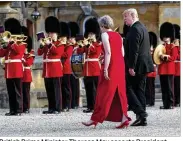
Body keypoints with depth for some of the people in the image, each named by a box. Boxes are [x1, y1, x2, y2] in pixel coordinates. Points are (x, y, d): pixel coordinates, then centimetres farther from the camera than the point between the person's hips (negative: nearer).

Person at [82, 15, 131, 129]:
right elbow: (122, 53, 13)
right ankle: (124, 118, 1)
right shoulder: (118, 35, 15)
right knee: (120, 92, 7)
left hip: (111, 65, -7)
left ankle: (95, 119, 3)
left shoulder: (105, 35, -7)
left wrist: (105, 69, -18)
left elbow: (108, 53, -17)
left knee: (104, 92, -2)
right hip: (120, 65, 7)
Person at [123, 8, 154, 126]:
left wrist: (131, 67, -22)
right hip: (144, 65, 10)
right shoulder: (143, 28, 15)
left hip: (136, 66, -10)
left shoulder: (134, 29, -16)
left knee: (128, 88, -4)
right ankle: (142, 119, 10)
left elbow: (134, 50, -22)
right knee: (140, 90, 10)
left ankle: (140, 113, -13)